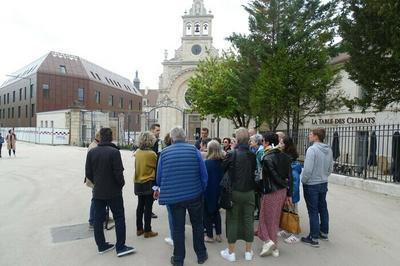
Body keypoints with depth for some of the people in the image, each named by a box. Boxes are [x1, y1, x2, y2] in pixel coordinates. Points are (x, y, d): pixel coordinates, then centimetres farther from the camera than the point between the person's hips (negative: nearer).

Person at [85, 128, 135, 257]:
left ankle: (101, 245, 24)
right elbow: (118, 172, -19)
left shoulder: (91, 152, -1)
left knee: (98, 218, 14)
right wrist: (121, 184, -1)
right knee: (119, 218, 5)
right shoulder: (114, 152, -18)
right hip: (113, 192, -5)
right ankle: (120, 247, 9)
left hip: (97, 192, 5)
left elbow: (88, 173, 2)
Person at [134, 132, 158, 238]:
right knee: (148, 207, 4)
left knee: (140, 205, 16)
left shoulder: (137, 152, -1)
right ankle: (147, 231, 12)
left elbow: (136, 166, 9)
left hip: (138, 183, 6)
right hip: (149, 183, -6)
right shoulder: (151, 154, -17)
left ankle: (139, 229, 26)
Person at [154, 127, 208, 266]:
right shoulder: (194, 149, -7)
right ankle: (201, 255, 32)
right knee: (197, 225, 19)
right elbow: (204, 174, -7)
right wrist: (202, 189, 8)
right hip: (195, 194, 0)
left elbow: (159, 177, 0)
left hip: (174, 196, 0)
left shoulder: (164, 152, -4)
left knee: (178, 228, 14)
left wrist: (164, 191, 19)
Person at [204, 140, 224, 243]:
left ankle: (209, 236, 19)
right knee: (216, 211, 20)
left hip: (208, 191, -5)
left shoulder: (207, 163, -20)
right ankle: (218, 235, 25)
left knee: (207, 213, 11)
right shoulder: (223, 162, -5)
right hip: (219, 191, 5)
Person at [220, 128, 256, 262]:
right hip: (249, 192, 3)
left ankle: (231, 252, 18)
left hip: (234, 192, -3)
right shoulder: (253, 155, -4)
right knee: (248, 221, 12)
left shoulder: (232, 154, -15)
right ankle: (248, 252, 24)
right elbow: (255, 171, 7)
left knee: (232, 221, 8)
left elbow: (222, 170, -5)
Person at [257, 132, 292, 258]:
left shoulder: (267, 158, -18)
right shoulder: (284, 156, 2)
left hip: (270, 192, -7)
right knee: (275, 219, 19)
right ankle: (274, 247, 29)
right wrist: (289, 193, 8)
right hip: (282, 192, 7)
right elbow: (289, 176, 3)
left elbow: (275, 177, -20)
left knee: (267, 218, 12)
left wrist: (285, 185, -2)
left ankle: (268, 240, 0)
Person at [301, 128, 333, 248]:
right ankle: (324, 232, 35)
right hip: (324, 184, 7)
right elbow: (330, 168, 9)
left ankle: (314, 238, 12)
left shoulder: (312, 149, -22)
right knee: (323, 208, 20)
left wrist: (303, 181, -8)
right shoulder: (329, 150, 1)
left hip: (311, 185, -7)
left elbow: (308, 169, -24)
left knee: (313, 211, 2)